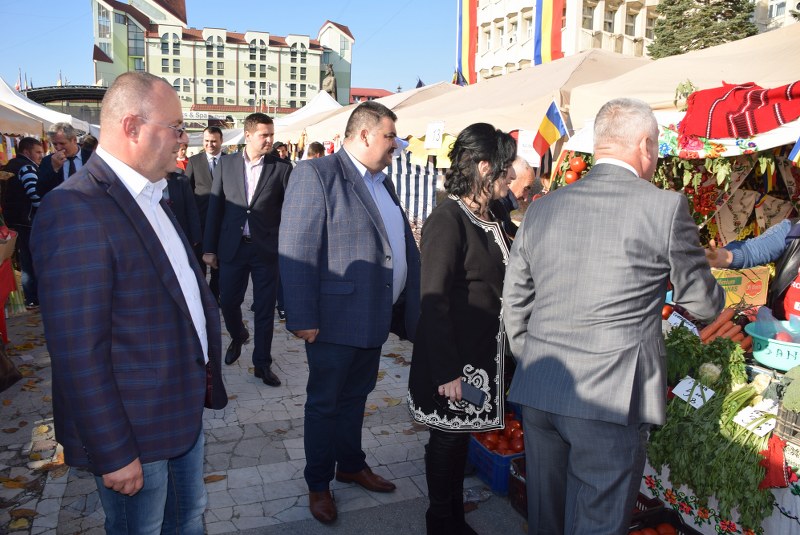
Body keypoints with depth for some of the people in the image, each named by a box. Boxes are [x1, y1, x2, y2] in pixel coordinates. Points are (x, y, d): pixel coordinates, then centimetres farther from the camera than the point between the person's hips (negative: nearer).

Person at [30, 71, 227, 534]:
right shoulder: (75, 210, -23)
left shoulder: (151, 195, 8)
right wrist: (114, 454, -19)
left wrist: (205, 372, 11)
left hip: (186, 408, 8)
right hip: (136, 431, -8)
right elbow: (78, 353, -23)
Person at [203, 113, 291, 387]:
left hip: (267, 249, -1)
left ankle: (262, 363, 19)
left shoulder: (282, 168, -2)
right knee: (228, 302, 10)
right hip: (232, 248, 2)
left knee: (264, 309, 5)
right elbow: (215, 207, 5)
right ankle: (238, 336, 42)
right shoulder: (225, 164, 3)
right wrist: (209, 248, 3)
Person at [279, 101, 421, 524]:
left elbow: (403, 245, 18)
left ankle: (351, 465, 41)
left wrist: (410, 307, 16)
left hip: (374, 317, 8)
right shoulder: (316, 174, -13)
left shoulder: (382, 182, 14)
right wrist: (302, 317, -21)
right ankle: (318, 484, 29)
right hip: (335, 319, -8)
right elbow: (296, 251, -19)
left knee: (355, 396, 22)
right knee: (325, 403, 10)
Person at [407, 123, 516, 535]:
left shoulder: (490, 219, 6)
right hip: (452, 360, -8)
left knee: (462, 438, 20)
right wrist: (447, 371, -21)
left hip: (483, 355, 8)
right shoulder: (447, 220, -20)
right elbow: (433, 302, -21)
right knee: (447, 440, 10)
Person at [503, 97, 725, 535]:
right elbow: (703, 304, 3)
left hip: (538, 392, 5)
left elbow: (514, 300, 10)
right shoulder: (666, 207, -8)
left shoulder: (542, 208, 6)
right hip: (612, 397, -5)